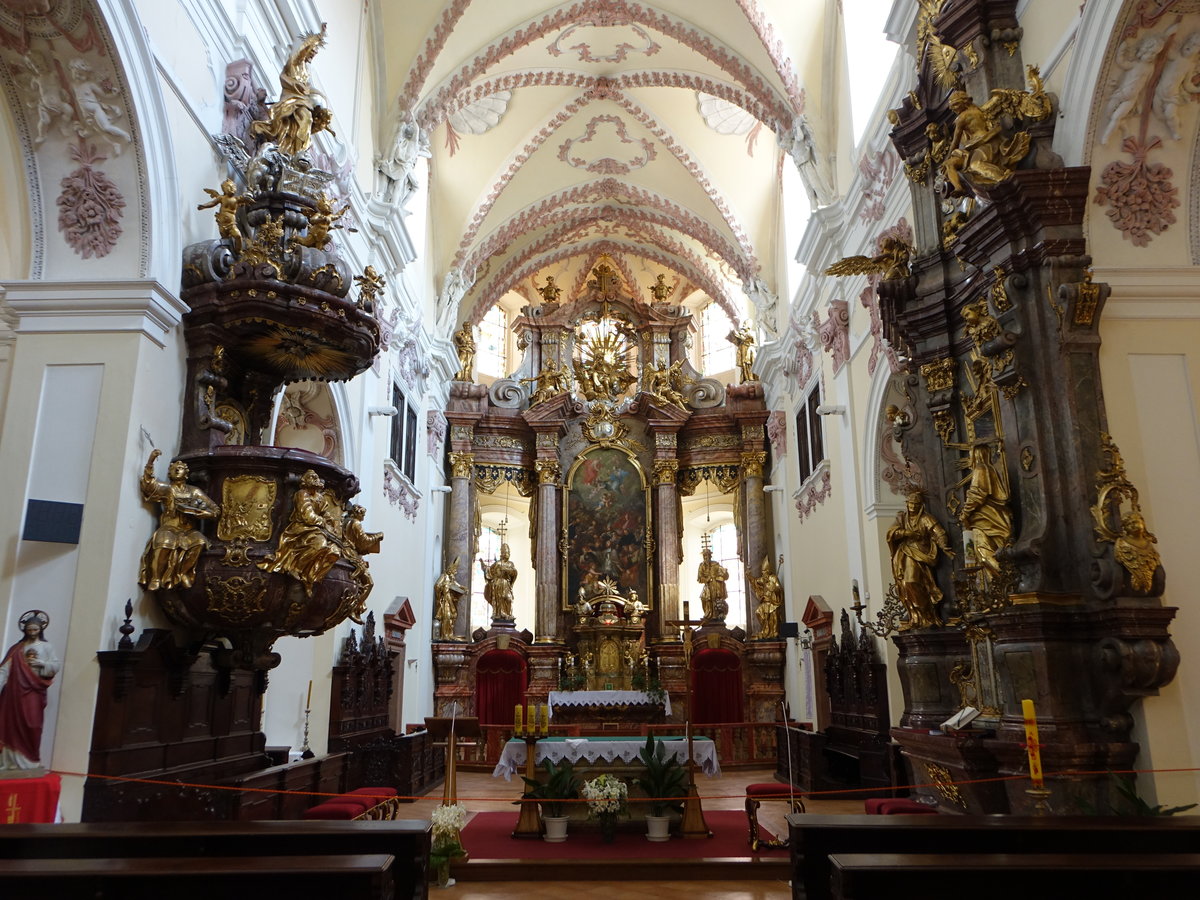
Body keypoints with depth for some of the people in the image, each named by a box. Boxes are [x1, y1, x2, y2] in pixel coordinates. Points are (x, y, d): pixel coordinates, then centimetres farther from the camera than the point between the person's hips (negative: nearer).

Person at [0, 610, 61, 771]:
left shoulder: (46, 646, 7)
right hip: (16, 689, 2)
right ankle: (14, 759, 8)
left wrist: (40, 663, -12)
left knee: (31, 724, -6)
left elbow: (56, 666, 2)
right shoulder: (17, 648, 11)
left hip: (34, 690, -2)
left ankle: (30, 760, 0)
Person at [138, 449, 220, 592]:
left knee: (200, 541, -29)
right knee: (164, 542, -35)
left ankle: (184, 573, -14)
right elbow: (148, 483, -12)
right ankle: (156, 578, -20)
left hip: (187, 530, 2)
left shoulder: (194, 492, 12)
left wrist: (191, 510, -7)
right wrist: (151, 460, -23)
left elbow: (215, 511, 6)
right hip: (168, 528, -2)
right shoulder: (166, 488, 8)